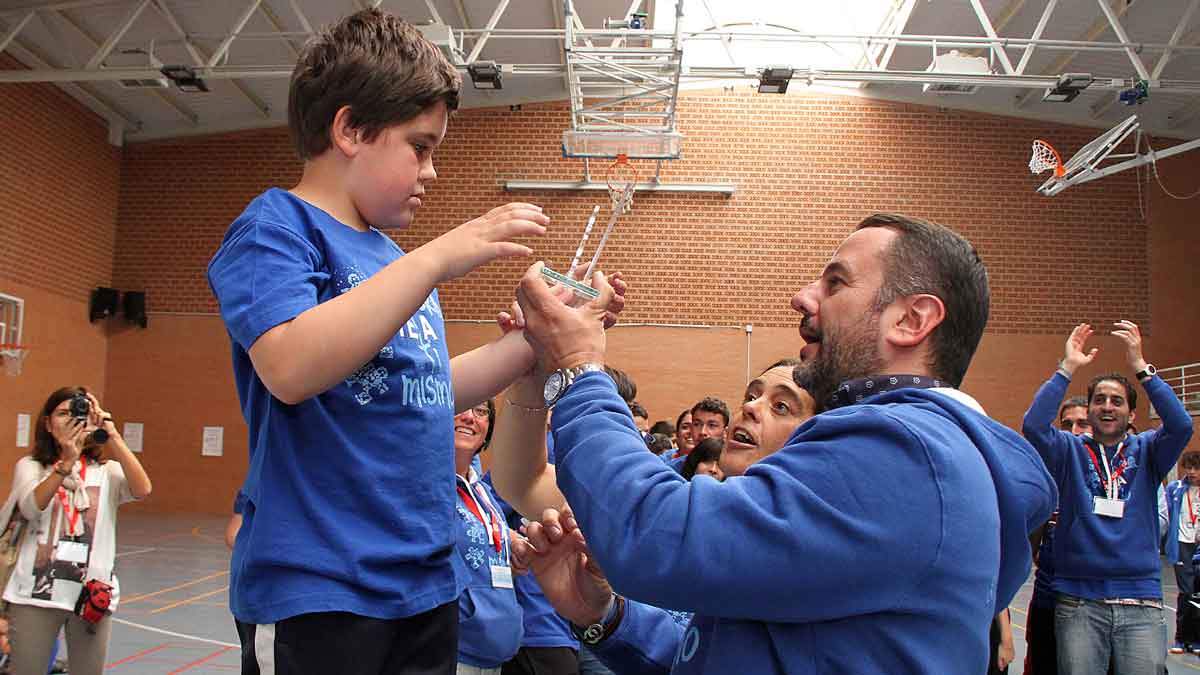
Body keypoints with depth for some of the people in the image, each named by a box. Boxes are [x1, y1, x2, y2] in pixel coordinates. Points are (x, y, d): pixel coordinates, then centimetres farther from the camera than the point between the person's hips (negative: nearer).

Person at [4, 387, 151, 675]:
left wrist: (112, 435, -18)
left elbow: (142, 490, -15)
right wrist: (67, 462, -26)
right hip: (37, 591, -1)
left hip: (92, 592, 1)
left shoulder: (108, 471, 6)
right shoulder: (30, 466, 5)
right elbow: (31, 507, -15)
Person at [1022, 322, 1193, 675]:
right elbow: (1033, 426, -13)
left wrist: (1140, 365, -15)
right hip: (1079, 602, 0)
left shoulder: (1146, 451, 9)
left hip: (1141, 602, 1)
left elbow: (1181, 425, -11)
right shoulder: (1071, 450, 7)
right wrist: (1068, 368, -13)